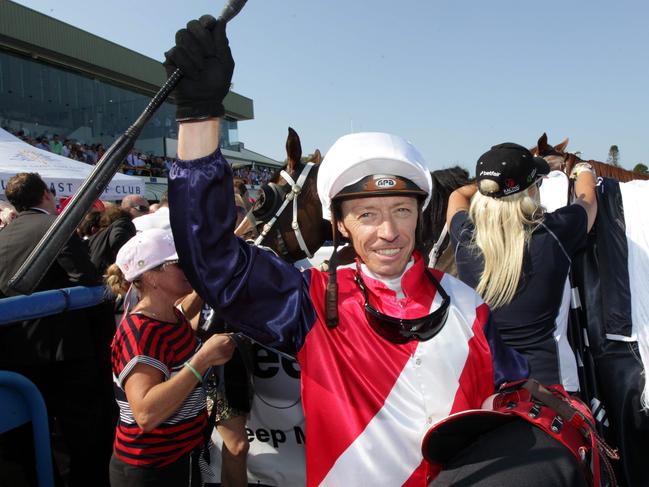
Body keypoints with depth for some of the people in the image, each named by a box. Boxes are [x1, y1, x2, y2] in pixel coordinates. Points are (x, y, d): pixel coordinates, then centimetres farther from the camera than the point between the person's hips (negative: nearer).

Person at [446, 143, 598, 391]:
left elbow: (458, 195, 14)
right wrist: (584, 170, 31)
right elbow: (587, 196, 9)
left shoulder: (464, 237, -11)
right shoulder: (554, 234, -16)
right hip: (542, 376, -2)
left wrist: (497, 180, 29)